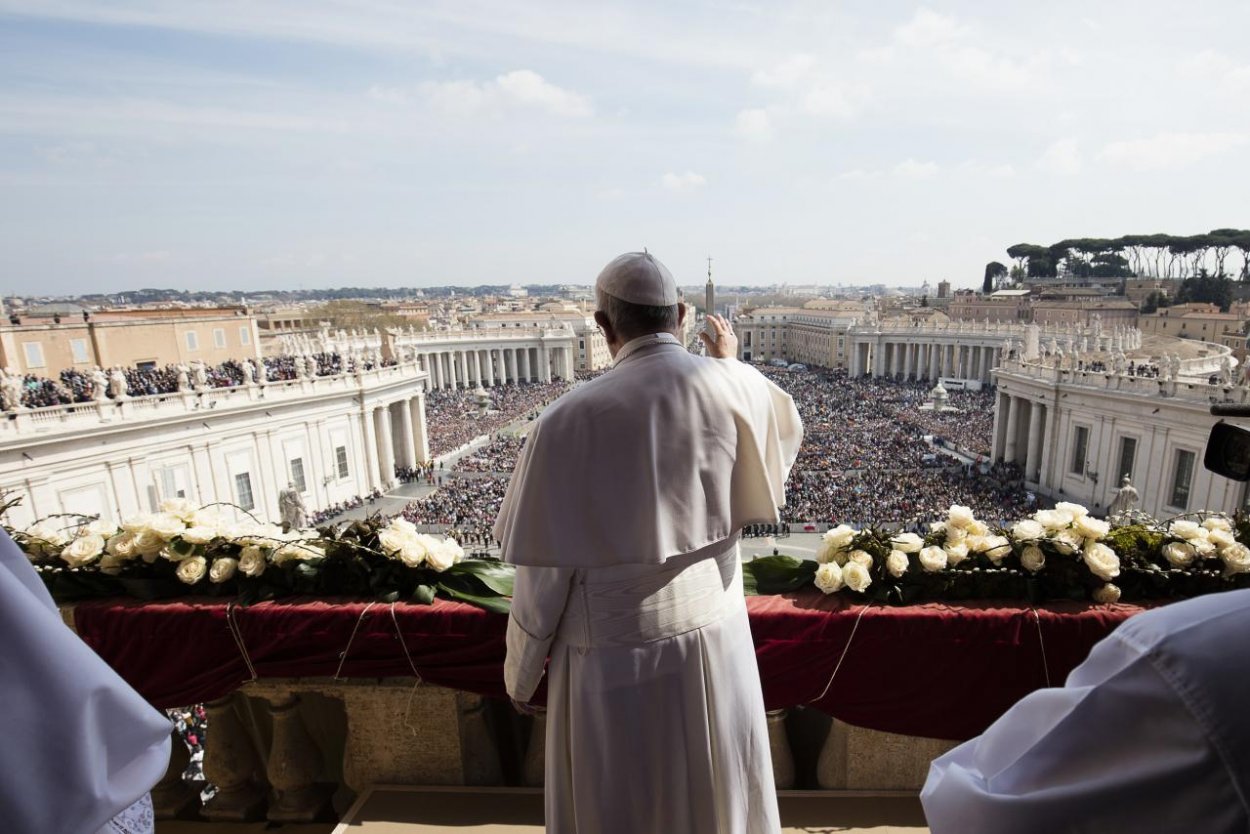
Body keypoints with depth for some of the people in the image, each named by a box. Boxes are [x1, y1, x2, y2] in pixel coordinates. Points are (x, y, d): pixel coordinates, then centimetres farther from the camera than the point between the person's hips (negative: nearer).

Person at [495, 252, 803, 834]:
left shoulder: (570, 418, -21)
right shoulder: (736, 388, -12)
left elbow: (543, 571, -15)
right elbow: (783, 436, 13)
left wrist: (520, 672, 2)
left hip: (614, 658, -3)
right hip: (714, 638, 4)